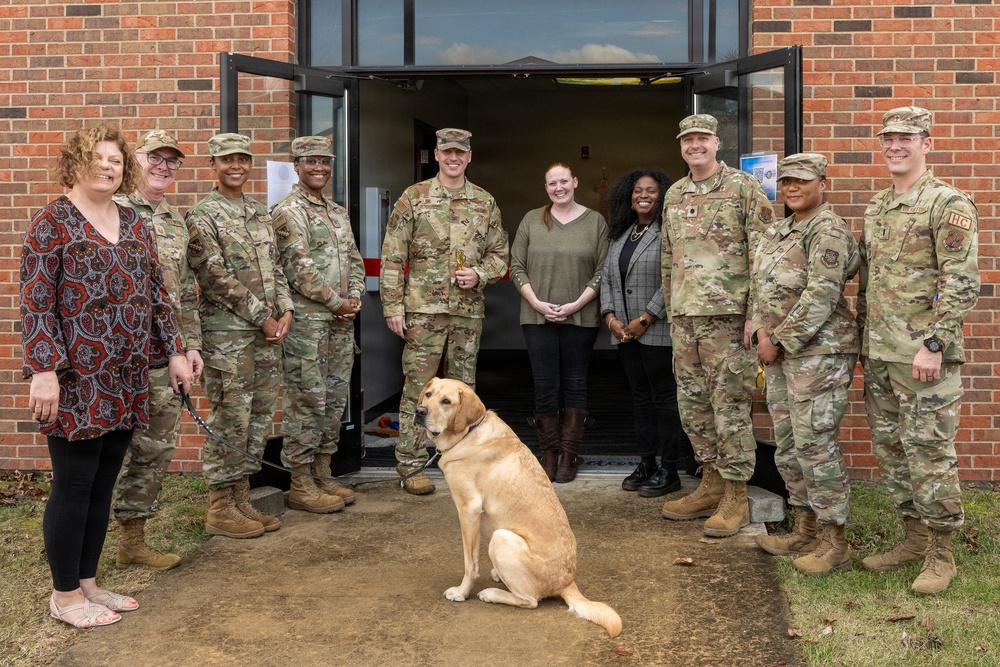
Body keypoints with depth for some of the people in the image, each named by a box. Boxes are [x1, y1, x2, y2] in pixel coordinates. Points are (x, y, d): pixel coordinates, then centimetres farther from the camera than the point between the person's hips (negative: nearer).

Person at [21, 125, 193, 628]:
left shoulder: (134, 224, 13)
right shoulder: (53, 222, -6)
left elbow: (156, 294, 16)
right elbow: (35, 303, -11)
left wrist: (174, 351, 11)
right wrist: (43, 369, -18)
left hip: (125, 382, 6)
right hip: (75, 381, -6)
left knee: (103, 484, 13)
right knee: (73, 484, 2)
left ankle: (87, 582, 27)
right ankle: (65, 595, 16)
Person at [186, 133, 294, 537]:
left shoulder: (260, 213, 16)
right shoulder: (202, 215, -7)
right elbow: (216, 276, -14)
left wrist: (285, 310, 1)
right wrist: (261, 318, -14)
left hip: (267, 333, 7)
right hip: (227, 334, -7)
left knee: (259, 418, 10)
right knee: (229, 420, -2)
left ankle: (241, 500, 21)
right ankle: (220, 510, 9)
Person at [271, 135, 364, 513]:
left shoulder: (338, 213, 18)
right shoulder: (288, 212, -8)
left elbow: (354, 260, 18)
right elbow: (300, 269, -16)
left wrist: (355, 297, 0)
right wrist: (337, 302, -12)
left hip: (341, 321, 8)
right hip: (307, 322, -8)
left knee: (335, 399, 12)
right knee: (306, 401, -4)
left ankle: (322, 474, 22)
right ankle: (301, 485, 4)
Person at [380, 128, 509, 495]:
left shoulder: (485, 203, 9)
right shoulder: (413, 198, 0)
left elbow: (499, 254, 14)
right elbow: (392, 257, -2)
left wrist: (479, 274, -7)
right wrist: (392, 306, -8)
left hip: (469, 310, 3)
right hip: (423, 310, -3)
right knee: (417, 388, -1)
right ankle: (411, 467, 7)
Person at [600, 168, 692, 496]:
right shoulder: (620, 236, 16)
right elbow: (607, 279, 15)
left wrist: (644, 320, -17)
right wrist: (611, 317, 1)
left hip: (659, 332, -7)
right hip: (626, 333, 8)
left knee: (665, 397, -1)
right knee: (641, 398, 13)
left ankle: (668, 470, 6)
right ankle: (646, 463, 22)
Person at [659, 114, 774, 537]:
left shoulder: (743, 188, -4)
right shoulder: (674, 195, 15)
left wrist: (755, 313, -14)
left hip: (728, 316, -7)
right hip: (685, 318, 7)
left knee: (730, 406, -3)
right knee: (693, 405, 11)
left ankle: (736, 497, 6)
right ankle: (711, 484, 24)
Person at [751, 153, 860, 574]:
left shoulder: (827, 229, -11)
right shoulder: (778, 232, 17)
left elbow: (821, 295, -19)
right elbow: (763, 288, 17)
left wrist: (779, 339, -16)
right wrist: (762, 333, 0)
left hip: (818, 352, -10)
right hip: (781, 354, 10)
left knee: (816, 446, -7)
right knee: (788, 447, 14)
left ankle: (835, 545, 3)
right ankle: (803, 533, 26)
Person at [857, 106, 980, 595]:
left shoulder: (948, 204, -10)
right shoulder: (875, 208, 14)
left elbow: (962, 283, -16)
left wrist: (934, 343, -21)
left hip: (924, 354, -8)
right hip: (879, 354, 8)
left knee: (929, 453, -2)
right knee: (889, 449, 14)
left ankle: (941, 554, 12)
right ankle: (915, 537, 28)